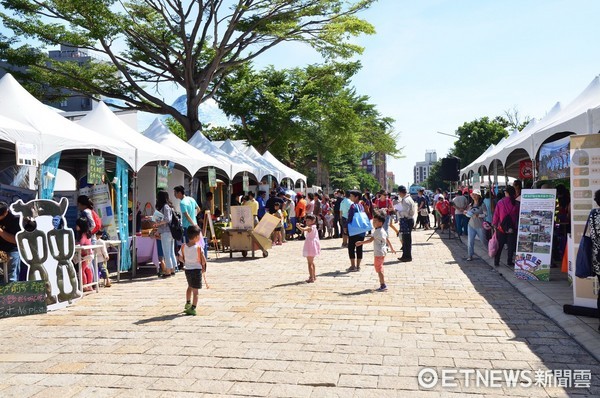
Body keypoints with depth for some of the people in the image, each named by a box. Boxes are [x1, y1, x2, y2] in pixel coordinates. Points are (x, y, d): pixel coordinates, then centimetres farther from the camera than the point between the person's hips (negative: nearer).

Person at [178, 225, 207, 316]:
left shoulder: (183, 246, -3)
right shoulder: (198, 247, -15)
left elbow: (180, 258, 4)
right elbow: (203, 260, -16)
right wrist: (203, 267, 2)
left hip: (187, 269, 5)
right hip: (196, 269, -5)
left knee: (190, 287, 28)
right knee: (195, 290, 2)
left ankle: (188, 303, 36)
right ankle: (193, 308, -1)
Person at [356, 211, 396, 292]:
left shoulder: (377, 231, -17)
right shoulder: (383, 231, 12)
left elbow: (370, 240, -22)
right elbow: (388, 240, 19)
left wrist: (361, 243, -19)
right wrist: (392, 248, 30)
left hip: (378, 253, -10)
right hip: (383, 251, 10)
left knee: (378, 268, -4)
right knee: (379, 268, 17)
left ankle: (383, 285, -3)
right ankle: (382, 284, 23)